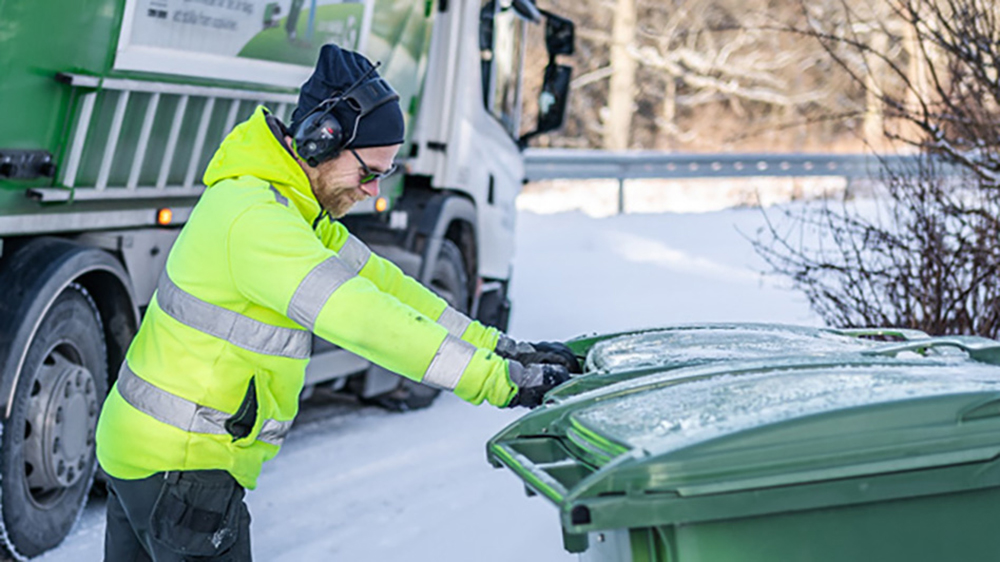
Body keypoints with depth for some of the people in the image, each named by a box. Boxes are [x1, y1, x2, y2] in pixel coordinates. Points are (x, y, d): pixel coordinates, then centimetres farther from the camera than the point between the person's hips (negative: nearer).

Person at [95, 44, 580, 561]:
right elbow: (364, 320, -33)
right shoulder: (257, 219, -26)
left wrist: (501, 348, 1)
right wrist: (501, 381, -33)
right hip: (180, 467, -10)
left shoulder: (286, 204, 8)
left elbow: (379, 281, 7)